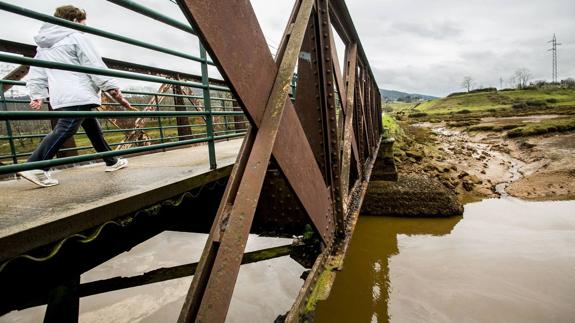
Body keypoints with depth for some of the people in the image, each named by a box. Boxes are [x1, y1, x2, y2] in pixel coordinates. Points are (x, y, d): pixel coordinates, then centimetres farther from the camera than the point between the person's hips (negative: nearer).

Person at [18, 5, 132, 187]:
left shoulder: (43, 46, 25)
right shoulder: (76, 37, 1)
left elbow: (36, 74, 19)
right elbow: (95, 66, -7)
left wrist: (37, 95, 17)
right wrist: (113, 89, -8)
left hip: (60, 97, 9)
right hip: (78, 95, -9)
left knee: (93, 129, 15)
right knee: (64, 130, -17)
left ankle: (112, 162, 22)